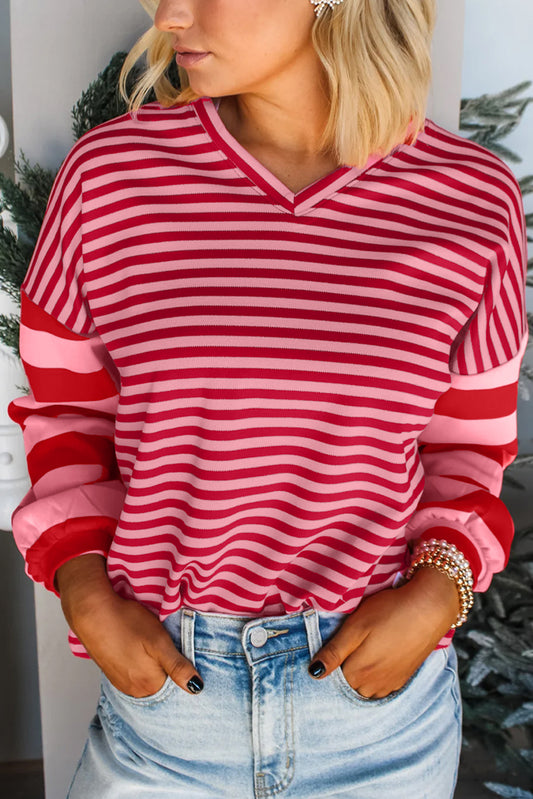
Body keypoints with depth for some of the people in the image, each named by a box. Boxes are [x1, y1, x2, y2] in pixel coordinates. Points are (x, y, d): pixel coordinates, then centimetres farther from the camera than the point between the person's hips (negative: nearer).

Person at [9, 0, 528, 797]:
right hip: (163, 675, 0)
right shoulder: (108, 174, -7)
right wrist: (83, 590, -7)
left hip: (381, 678, 1)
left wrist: (442, 586, -10)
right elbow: (64, 410, 4)